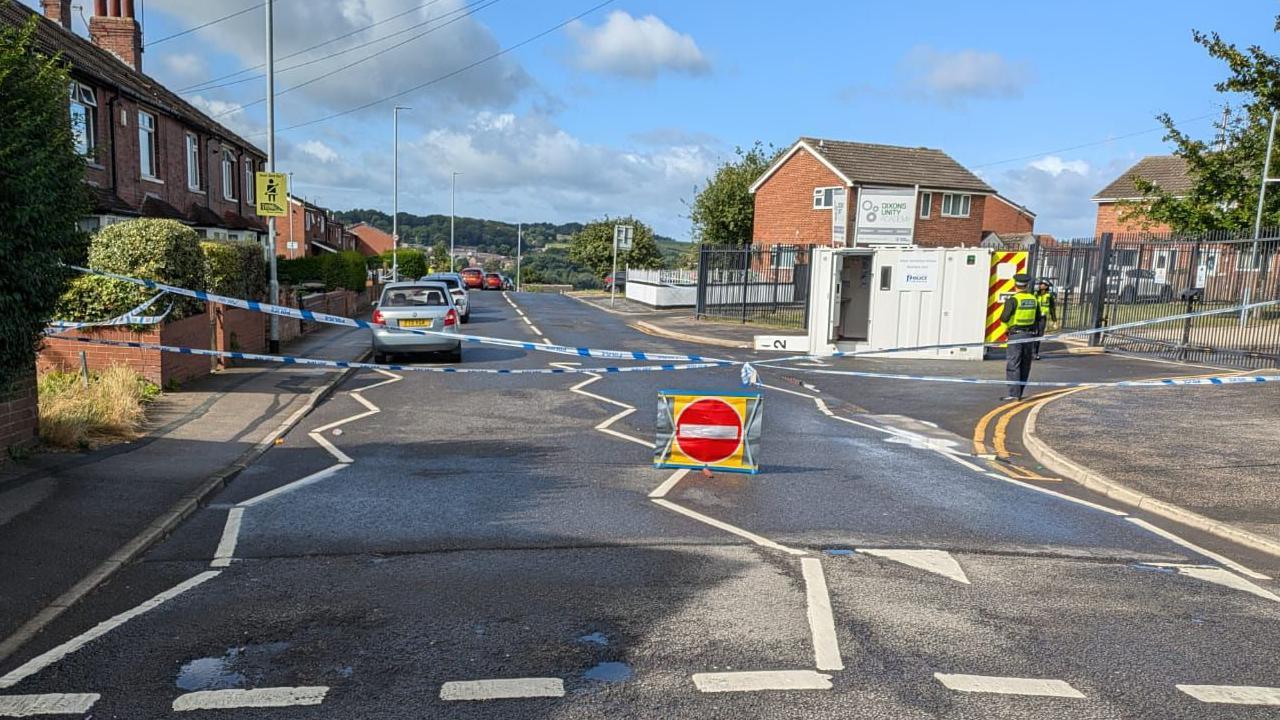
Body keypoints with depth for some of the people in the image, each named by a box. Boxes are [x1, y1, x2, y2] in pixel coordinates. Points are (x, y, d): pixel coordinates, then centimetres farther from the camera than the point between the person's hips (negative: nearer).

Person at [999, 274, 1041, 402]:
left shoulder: (1013, 299, -12)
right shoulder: (1034, 299, 6)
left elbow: (1004, 318, -18)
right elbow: (1038, 319, 13)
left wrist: (1003, 312, 3)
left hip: (1015, 335, -6)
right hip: (1029, 335, 6)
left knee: (1013, 365, -5)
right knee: (1025, 365, 13)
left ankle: (1014, 394, -10)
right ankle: (1019, 392, 20)